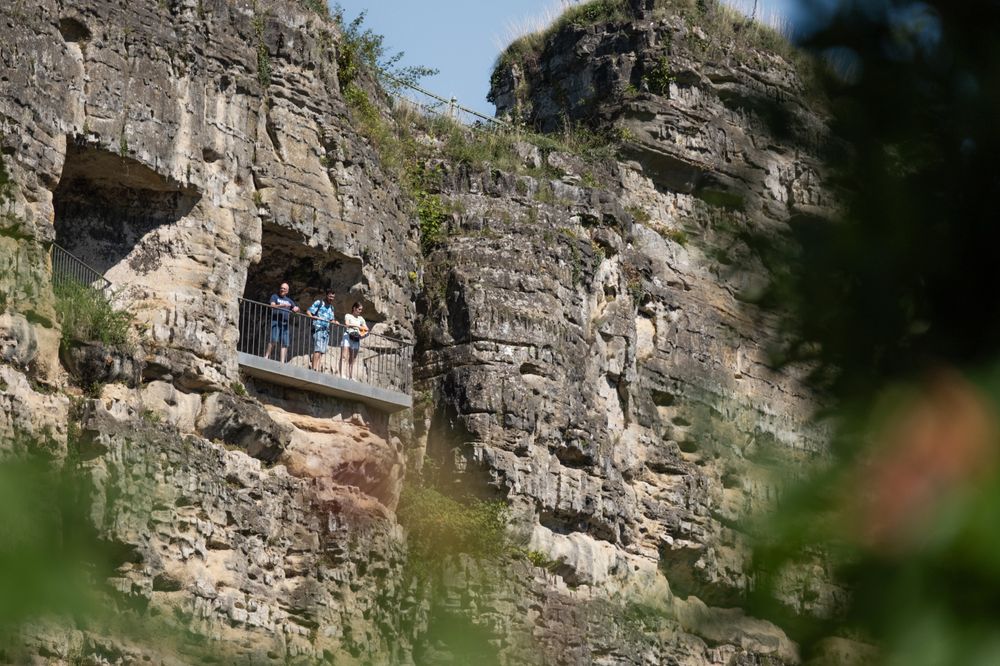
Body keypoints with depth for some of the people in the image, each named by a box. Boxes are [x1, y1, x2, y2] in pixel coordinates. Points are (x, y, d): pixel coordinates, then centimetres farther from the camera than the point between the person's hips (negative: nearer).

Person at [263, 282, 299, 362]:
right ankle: (267, 355, -17)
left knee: (285, 343, -4)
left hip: (285, 323, 5)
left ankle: (282, 361, -7)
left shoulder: (289, 300, 26)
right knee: (273, 339, -22)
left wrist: (296, 308, -3)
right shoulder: (274, 297, 13)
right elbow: (272, 306, -3)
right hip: (275, 321, -5)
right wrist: (282, 305, -19)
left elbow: (296, 308, 22)